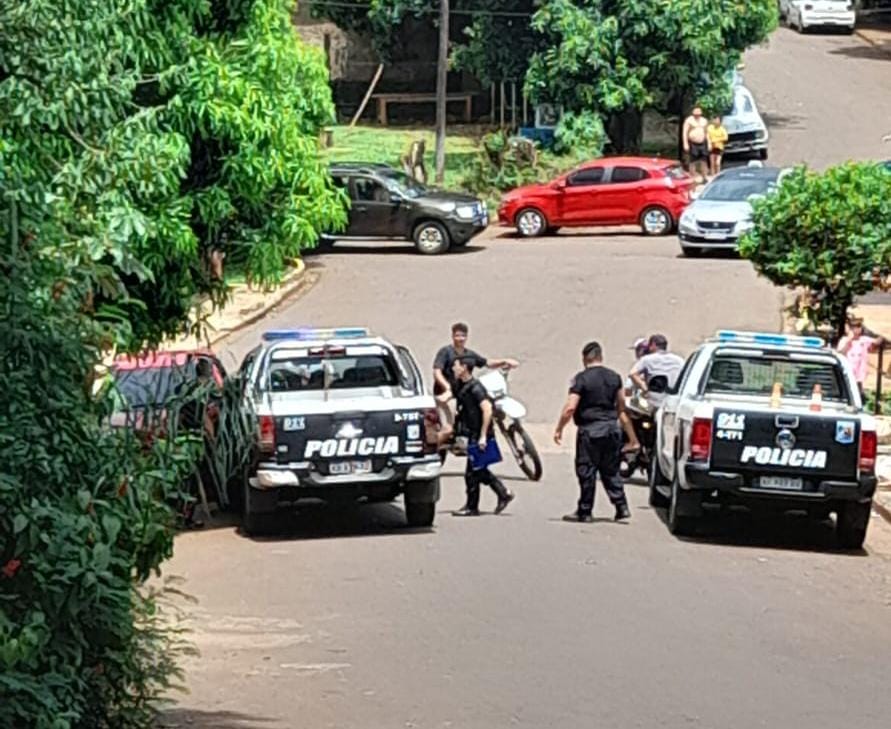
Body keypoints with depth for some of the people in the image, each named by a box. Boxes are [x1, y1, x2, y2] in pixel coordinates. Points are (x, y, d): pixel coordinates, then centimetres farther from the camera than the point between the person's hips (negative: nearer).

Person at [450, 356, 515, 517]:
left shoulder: (475, 388, -17)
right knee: (479, 471, 15)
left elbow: (487, 409, -24)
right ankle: (504, 494, 21)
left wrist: (483, 436, -24)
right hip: (473, 435, 10)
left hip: (479, 436, -10)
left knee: (472, 473, -2)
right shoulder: (462, 387, 12)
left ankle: (471, 507, 7)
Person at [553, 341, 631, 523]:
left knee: (586, 471, 2)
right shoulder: (614, 377, 8)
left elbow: (570, 408, -16)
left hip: (590, 429, -6)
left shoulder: (581, 378, -10)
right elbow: (621, 404, 17)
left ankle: (585, 511, 6)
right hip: (612, 429, 6)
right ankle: (621, 506, 9)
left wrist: (559, 429, -7)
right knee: (610, 470, 15)